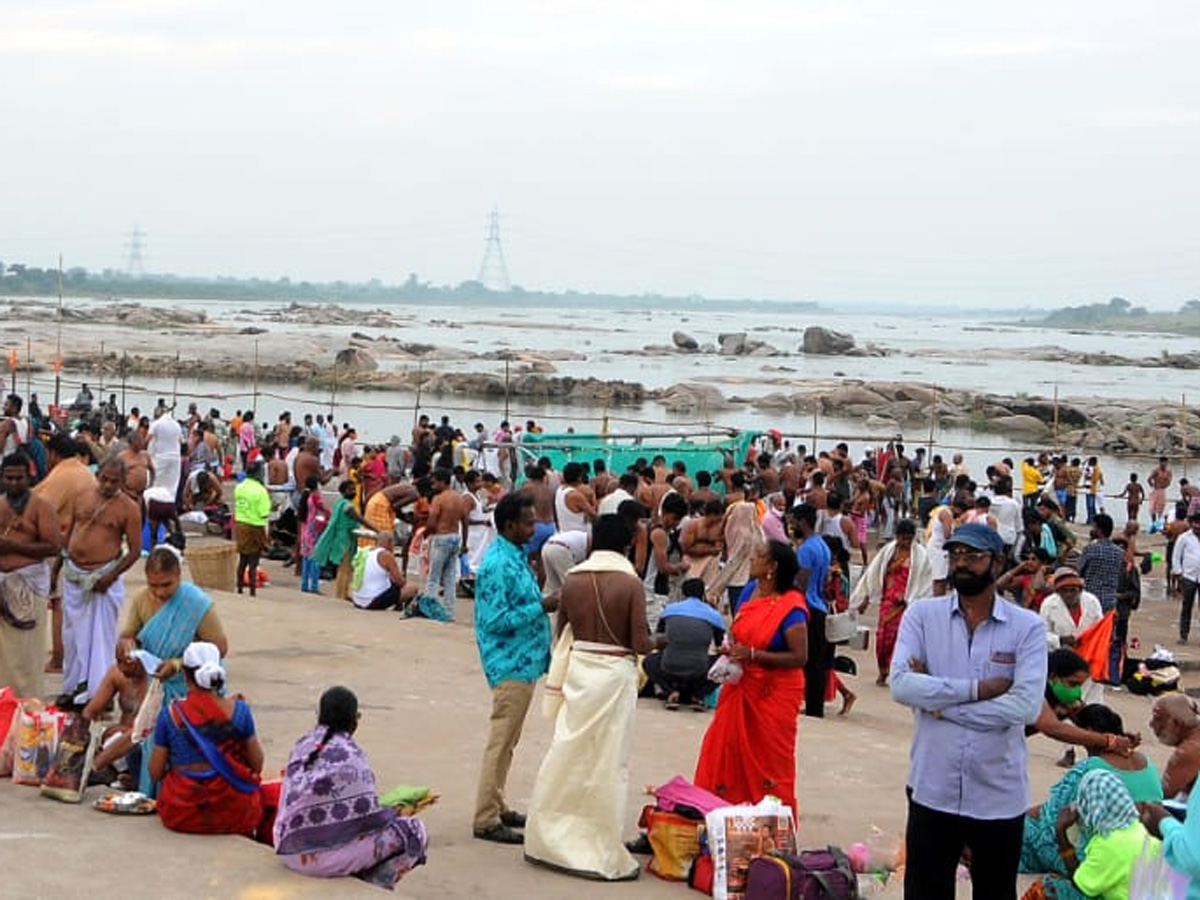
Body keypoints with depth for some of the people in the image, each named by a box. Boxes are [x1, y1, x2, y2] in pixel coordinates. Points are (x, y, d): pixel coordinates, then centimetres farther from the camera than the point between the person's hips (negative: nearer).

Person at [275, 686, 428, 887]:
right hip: (325, 855, -8)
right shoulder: (350, 754, -14)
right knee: (414, 830, 0)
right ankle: (370, 884, 1)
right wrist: (395, 813, 9)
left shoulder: (302, 745, 5)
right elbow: (369, 814, -13)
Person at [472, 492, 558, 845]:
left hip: (523, 663, 10)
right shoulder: (498, 565, -20)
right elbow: (496, 621, -24)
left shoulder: (515, 557, 11)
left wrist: (543, 601, 5)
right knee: (501, 743, -5)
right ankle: (486, 820, 1)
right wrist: (541, 607, -21)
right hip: (511, 666, -10)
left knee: (506, 741, 17)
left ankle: (496, 807, 28)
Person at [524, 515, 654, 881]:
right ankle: (603, 852, 8)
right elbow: (640, 644, -13)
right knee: (608, 763, 3)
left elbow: (560, 631, 8)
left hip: (577, 670, 4)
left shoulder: (573, 580, 0)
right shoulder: (630, 584, -12)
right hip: (615, 675, -4)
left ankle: (549, 840, 23)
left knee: (567, 755, 15)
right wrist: (659, 641, 8)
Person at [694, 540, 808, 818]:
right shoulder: (751, 591, 5)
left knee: (769, 761, 1)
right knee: (725, 749, 9)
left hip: (773, 694, -7)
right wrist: (729, 648, -2)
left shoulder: (791, 608, -18)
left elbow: (799, 657, -20)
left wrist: (753, 655, -23)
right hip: (741, 688, 7)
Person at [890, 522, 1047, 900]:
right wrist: (976, 689, -18)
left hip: (999, 796, 0)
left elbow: (1026, 706, -17)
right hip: (932, 790, 1)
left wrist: (939, 702, -14)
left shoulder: (1027, 627, -4)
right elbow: (900, 685, -14)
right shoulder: (922, 615, 0)